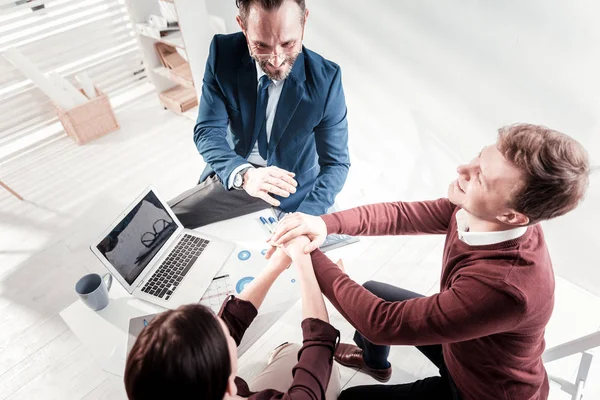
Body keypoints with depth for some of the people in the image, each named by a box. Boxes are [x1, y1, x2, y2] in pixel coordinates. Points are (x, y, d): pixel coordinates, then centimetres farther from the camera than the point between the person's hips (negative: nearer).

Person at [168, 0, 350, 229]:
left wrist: (306, 218, -34)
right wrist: (243, 173, -38)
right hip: (232, 177, 1)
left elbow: (336, 162, -17)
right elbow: (208, 131, -17)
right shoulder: (224, 53, -16)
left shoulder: (325, 78, -21)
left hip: (291, 188, 0)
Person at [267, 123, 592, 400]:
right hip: (459, 337, 6)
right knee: (371, 291, 15)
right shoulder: (478, 211, -23)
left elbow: (383, 323, -39)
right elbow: (402, 215, -14)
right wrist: (326, 223, -29)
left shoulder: (504, 286, -45)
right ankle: (374, 362, 45)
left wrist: (310, 256, -31)